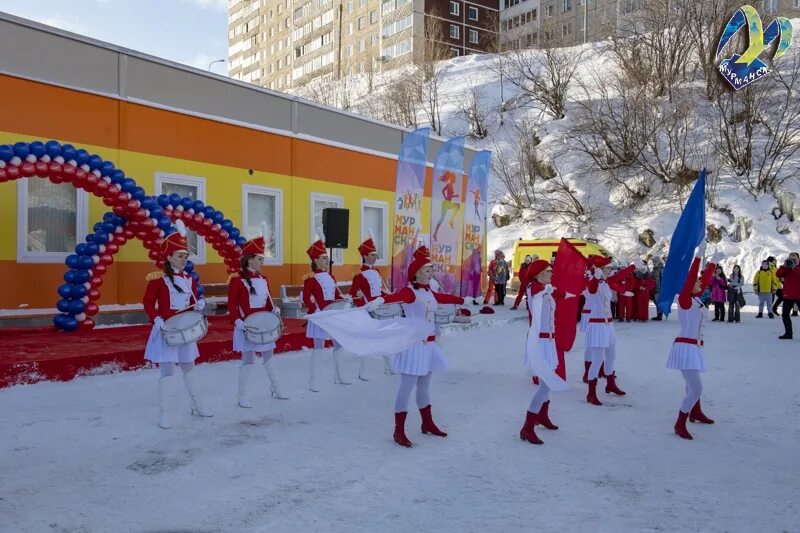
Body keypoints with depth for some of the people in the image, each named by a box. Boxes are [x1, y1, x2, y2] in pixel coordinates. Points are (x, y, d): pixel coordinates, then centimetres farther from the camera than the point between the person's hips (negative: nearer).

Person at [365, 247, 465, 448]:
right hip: (414, 344, -8)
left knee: (424, 387, 20)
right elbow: (396, 296, -37)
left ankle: (427, 424, 34)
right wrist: (381, 299, -59)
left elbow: (446, 298, 31)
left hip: (428, 344, 8)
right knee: (406, 388, -4)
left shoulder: (430, 293, 11)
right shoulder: (409, 291, -15)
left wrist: (463, 300, 48)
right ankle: (399, 432, 3)